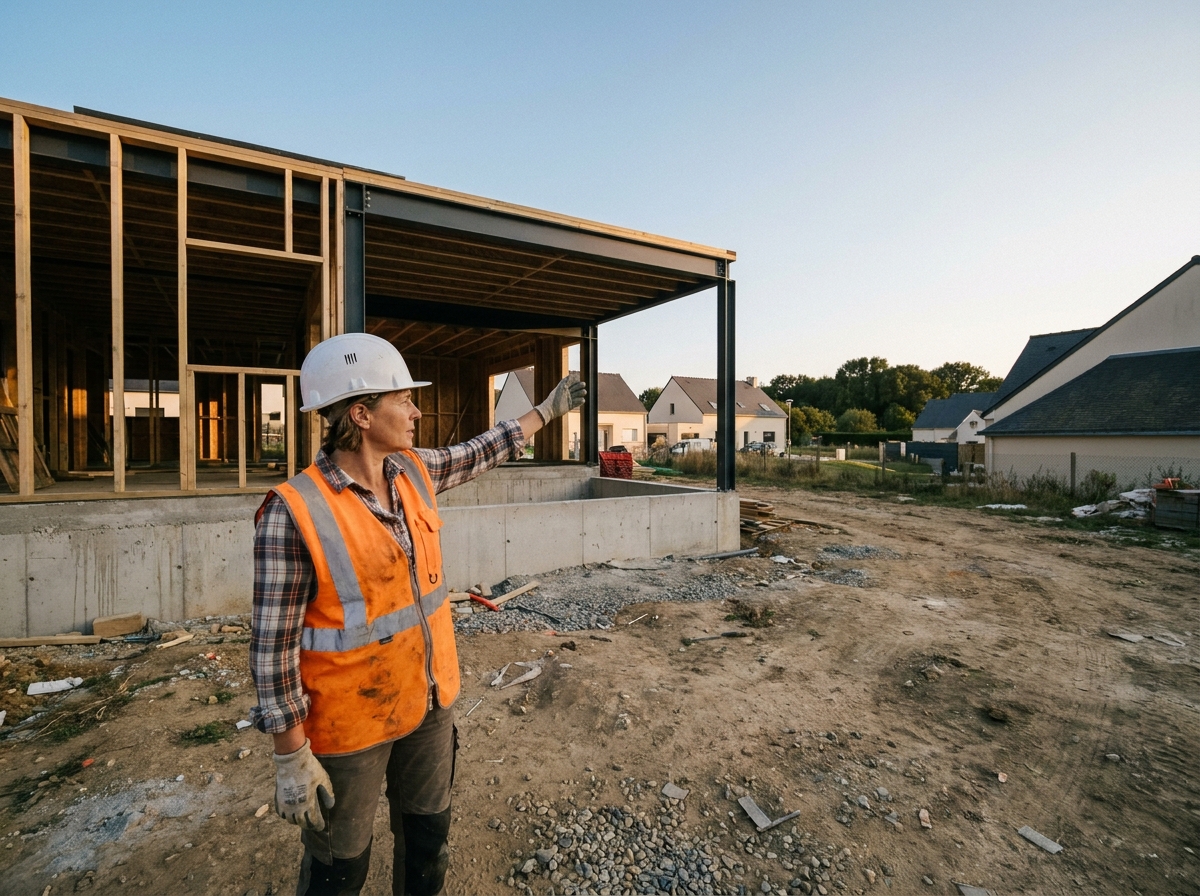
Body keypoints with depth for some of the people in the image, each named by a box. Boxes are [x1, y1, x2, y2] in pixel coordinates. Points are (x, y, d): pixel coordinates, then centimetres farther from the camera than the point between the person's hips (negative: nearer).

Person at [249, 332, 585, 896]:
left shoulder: (416, 472, -5)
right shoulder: (295, 512, -23)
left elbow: (482, 453, 12)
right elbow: (273, 643, -18)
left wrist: (547, 411, 20)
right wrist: (291, 756, -14)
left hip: (430, 702, 6)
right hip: (350, 723, -5)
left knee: (427, 838, 25)